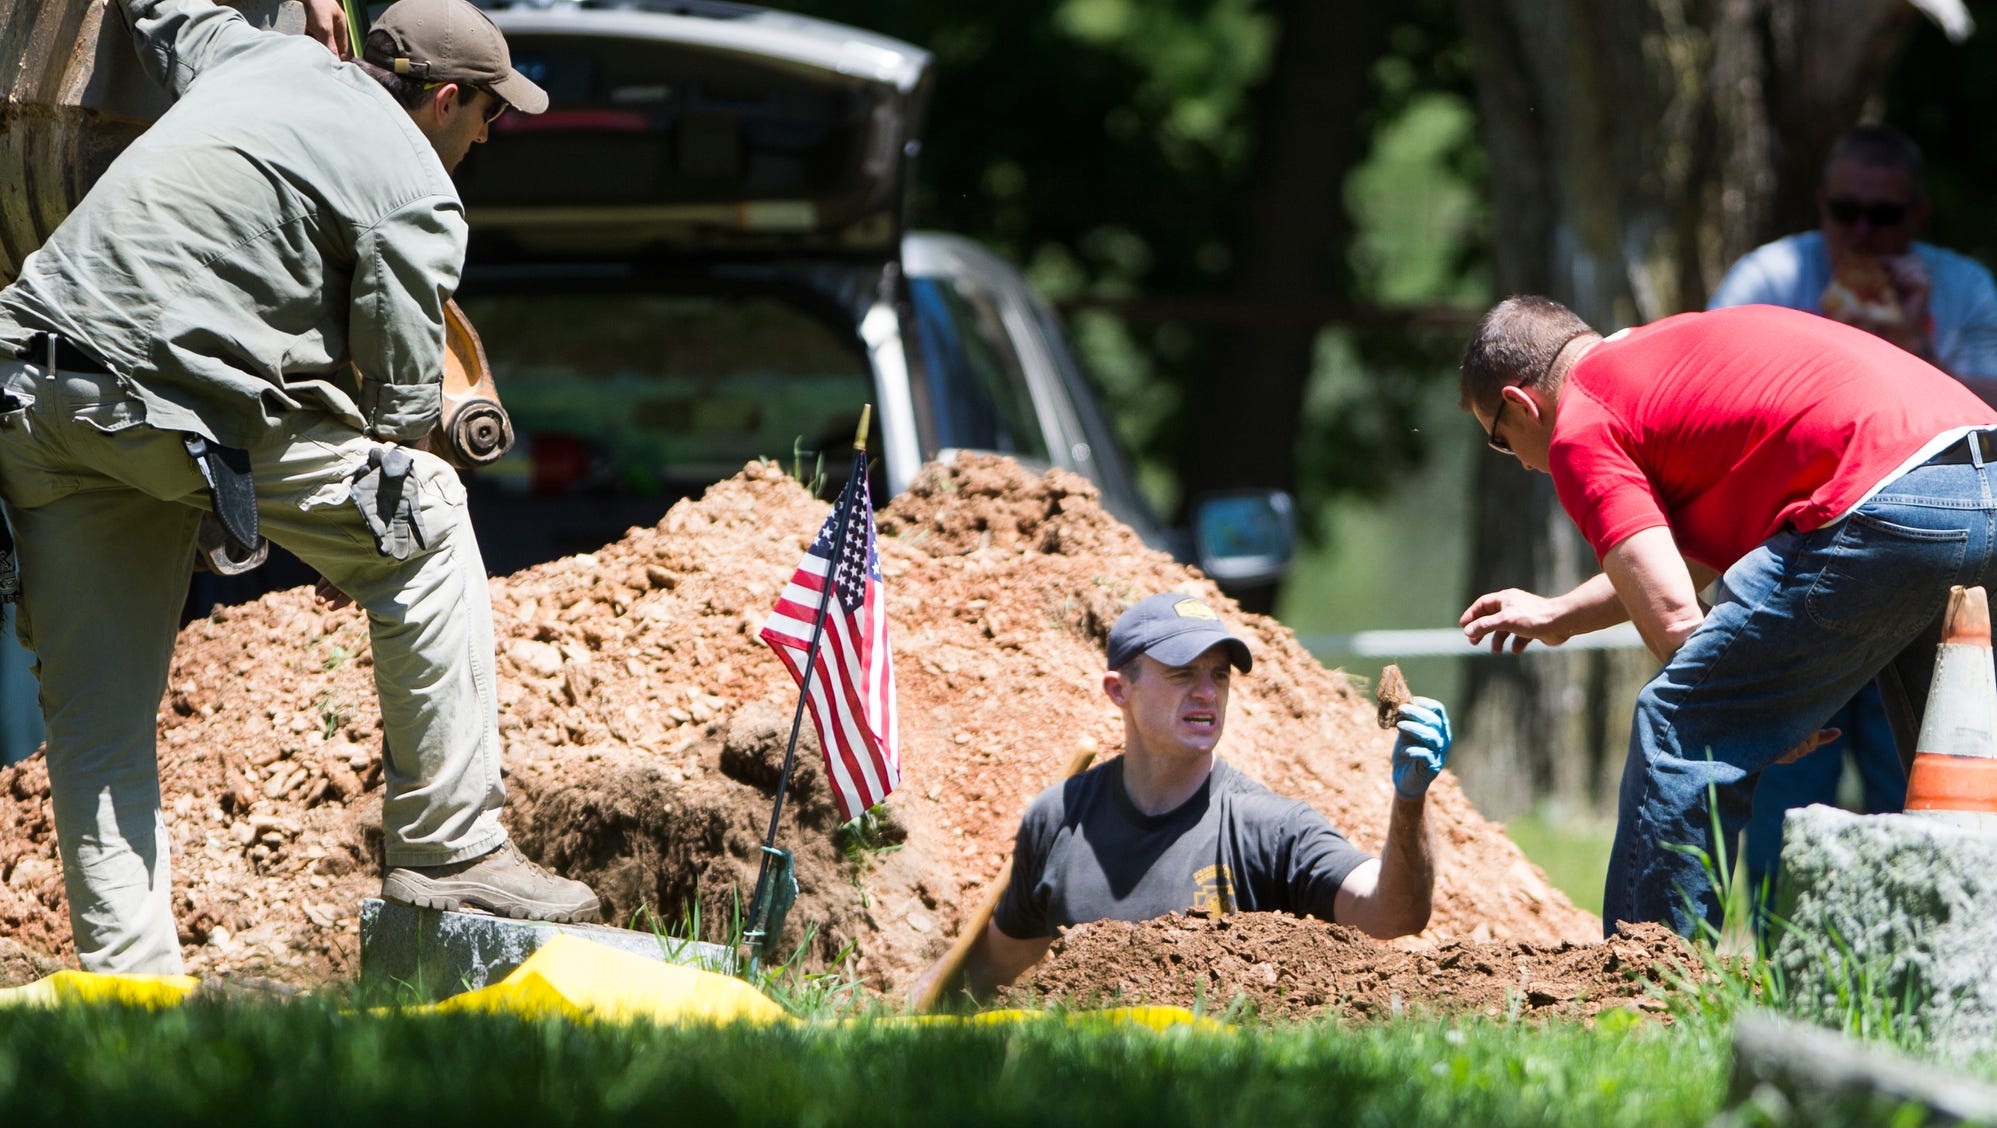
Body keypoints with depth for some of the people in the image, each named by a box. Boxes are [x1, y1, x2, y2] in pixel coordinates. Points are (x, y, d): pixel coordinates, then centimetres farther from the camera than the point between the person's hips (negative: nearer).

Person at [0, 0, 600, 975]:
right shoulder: (415, 195, 3)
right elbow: (403, 400, 2)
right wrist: (355, 536, 17)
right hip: (184, 398, -7)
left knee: (96, 718, 9)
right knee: (426, 536, 11)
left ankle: (125, 980, 4)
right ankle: (447, 849, 12)